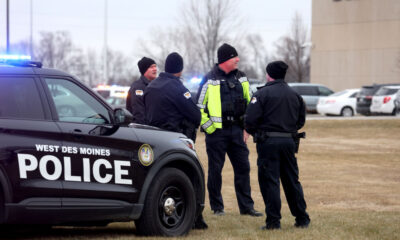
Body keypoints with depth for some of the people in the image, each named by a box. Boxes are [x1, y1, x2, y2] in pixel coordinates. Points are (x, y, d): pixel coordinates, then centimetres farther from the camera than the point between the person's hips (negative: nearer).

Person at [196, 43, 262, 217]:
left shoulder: (241, 78, 10)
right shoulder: (210, 80, -7)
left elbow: (249, 103, 19)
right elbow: (199, 106, -4)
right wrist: (209, 128, -8)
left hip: (236, 130, 5)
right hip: (217, 131, -5)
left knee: (243, 167, 4)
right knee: (215, 170, 2)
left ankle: (246, 206, 10)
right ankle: (217, 207, 11)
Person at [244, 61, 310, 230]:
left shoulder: (262, 94, -7)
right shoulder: (295, 95, 13)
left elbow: (250, 120, -12)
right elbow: (301, 120, 17)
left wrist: (254, 133, 7)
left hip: (268, 142, -5)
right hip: (289, 141, 6)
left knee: (269, 181, -2)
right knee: (292, 181, 14)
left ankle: (273, 221, -5)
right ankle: (302, 219, 17)